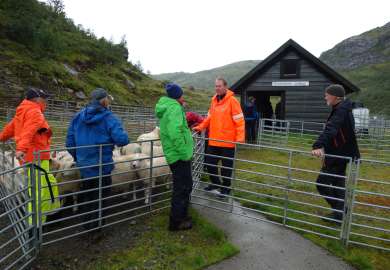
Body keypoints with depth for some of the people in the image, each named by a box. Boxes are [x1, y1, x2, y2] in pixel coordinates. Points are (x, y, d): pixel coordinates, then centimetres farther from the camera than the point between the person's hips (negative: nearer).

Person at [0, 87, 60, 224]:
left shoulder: (22, 112, 20)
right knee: (39, 191, -8)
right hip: (36, 158, -10)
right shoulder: (35, 112, -9)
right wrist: (21, 148, -38)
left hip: (33, 157, 10)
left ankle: (53, 210, 31)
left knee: (50, 183, 20)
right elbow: (28, 131, -26)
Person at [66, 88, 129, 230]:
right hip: (102, 166, -6)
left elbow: (70, 141, 4)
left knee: (86, 195, 23)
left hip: (84, 165, 6)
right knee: (100, 197, 11)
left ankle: (86, 224, 39)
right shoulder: (109, 118, -16)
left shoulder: (78, 116, 2)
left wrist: (77, 157, 18)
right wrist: (124, 136, -3)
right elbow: (122, 140, -27)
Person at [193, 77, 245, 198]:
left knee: (226, 166, 7)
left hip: (227, 141, -6)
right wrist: (200, 127, 5)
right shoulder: (214, 100, 11)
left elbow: (239, 121, -12)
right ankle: (216, 183, 35)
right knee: (210, 163, 13)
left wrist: (240, 138, -20)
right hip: (214, 141, 6)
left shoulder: (232, 101, -10)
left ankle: (226, 188, 27)